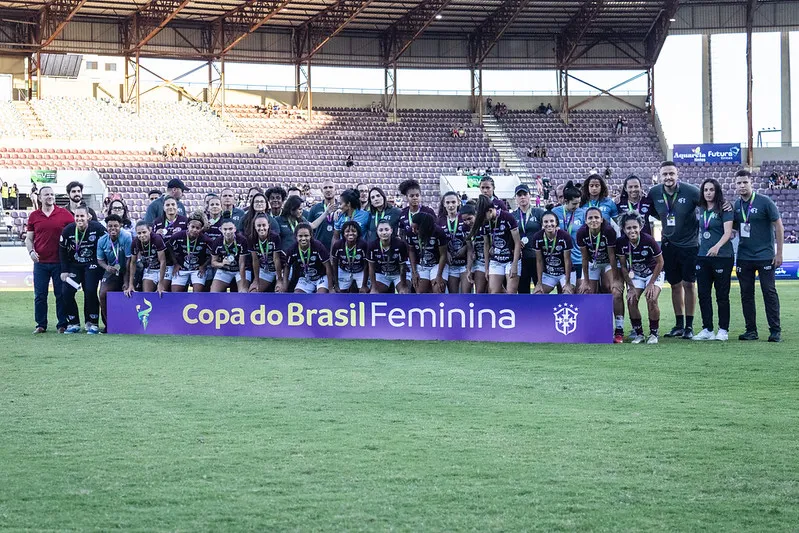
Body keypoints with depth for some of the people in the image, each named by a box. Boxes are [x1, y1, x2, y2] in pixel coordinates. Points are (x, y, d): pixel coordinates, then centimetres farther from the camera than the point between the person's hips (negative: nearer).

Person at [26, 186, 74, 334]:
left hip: (59, 262, -2)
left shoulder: (64, 214, 1)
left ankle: (62, 324, 9)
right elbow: (29, 238, 13)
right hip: (40, 262, 2)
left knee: (61, 294, 1)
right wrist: (31, 251, -5)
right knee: (40, 295, 3)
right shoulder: (34, 216, 7)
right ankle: (41, 325, 10)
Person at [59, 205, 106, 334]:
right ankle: (73, 323, 4)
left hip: (92, 265, -3)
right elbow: (62, 251, 5)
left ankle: (92, 323, -1)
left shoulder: (97, 228, -14)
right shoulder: (68, 230, -7)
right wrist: (64, 271, 0)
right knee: (66, 292, -9)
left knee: (90, 292, -16)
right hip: (74, 265, 3)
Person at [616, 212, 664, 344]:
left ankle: (654, 333, -5)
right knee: (631, 301, -16)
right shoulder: (621, 242, -19)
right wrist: (631, 287, -9)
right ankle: (639, 334, 1)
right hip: (635, 275, 3)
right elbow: (623, 266, -5)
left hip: (654, 273, -3)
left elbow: (660, 262, -14)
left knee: (651, 299, -23)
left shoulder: (648, 240, -28)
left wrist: (651, 284, -14)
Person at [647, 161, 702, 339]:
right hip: (669, 245, 4)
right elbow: (651, 213, 15)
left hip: (689, 245, -4)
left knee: (688, 284, -2)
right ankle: (679, 325, 19)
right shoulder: (654, 193, -3)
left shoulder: (690, 191, -14)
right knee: (675, 285, 10)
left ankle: (689, 326, 6)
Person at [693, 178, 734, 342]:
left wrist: (717, 246, -31)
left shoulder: (724, 209, -7)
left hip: (722, 256, -6)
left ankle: (723, 330, 7)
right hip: (703, 257, 6)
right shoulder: (702, 209, 11)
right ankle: (707, 330, 11)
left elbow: (728, 232, -17)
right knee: (703, 294, 4)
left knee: (722, 295, 0)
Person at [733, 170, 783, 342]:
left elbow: (778, 227, -5)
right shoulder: (735, 205, 7)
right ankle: (751, 330, 13)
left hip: (765, 256, -5)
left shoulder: (764, 202, -7)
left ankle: (775, 331, -1)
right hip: (744, 256, 5)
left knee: (769, 292, -4)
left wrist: (779, 253, -8)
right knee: (746, 294, 6)